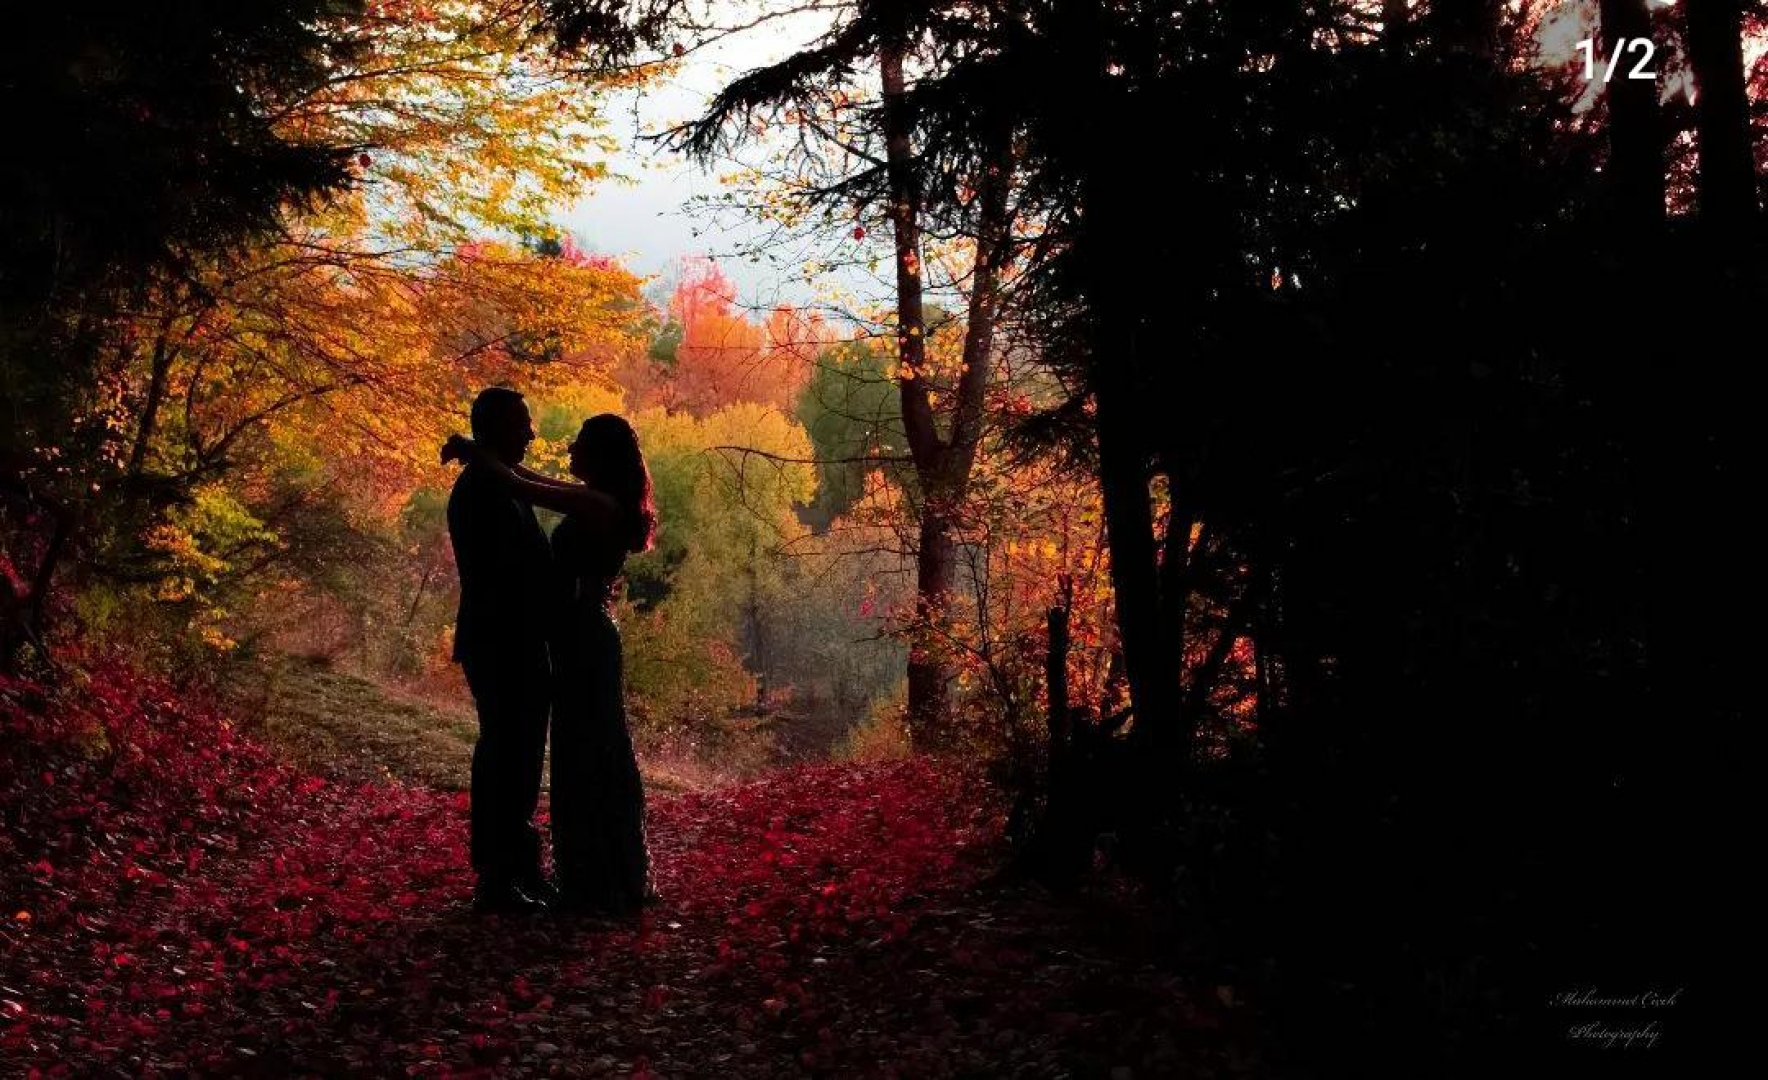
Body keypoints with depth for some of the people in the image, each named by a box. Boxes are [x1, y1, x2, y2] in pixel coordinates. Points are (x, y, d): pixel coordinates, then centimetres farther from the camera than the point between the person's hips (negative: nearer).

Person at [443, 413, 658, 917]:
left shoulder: (601, 506, -16)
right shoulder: (596, 503, 12)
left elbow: (521, 488, -18)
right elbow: (533, 480, 23)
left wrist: (473, 452, -5)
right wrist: (481, 455, 16)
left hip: (584, 645, -10)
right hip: (582, 642, 10)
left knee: (585, 759, -4)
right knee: (592, 759, 14)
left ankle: (601, 888, 2)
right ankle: (611, 881, 22)